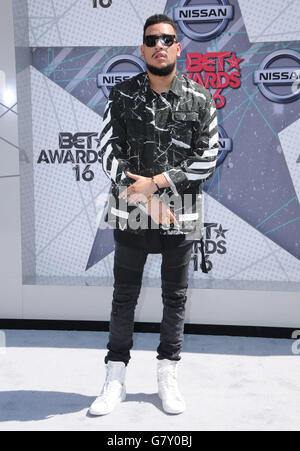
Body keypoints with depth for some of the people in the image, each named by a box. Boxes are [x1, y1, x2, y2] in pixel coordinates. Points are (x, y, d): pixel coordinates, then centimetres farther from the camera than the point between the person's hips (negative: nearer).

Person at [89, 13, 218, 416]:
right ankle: (115, 379, 22)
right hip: (130, 212, 0)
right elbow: (108, 152, -3)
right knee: (124, 295, 8)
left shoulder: (200, 100, 2)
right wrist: (144, 197, -12)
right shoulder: (122, 96, 3)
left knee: (175, 296, 10)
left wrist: (157, 182, -13)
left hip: (181, 213, 1)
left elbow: (208, 157, -3)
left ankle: (168, 375, 27)